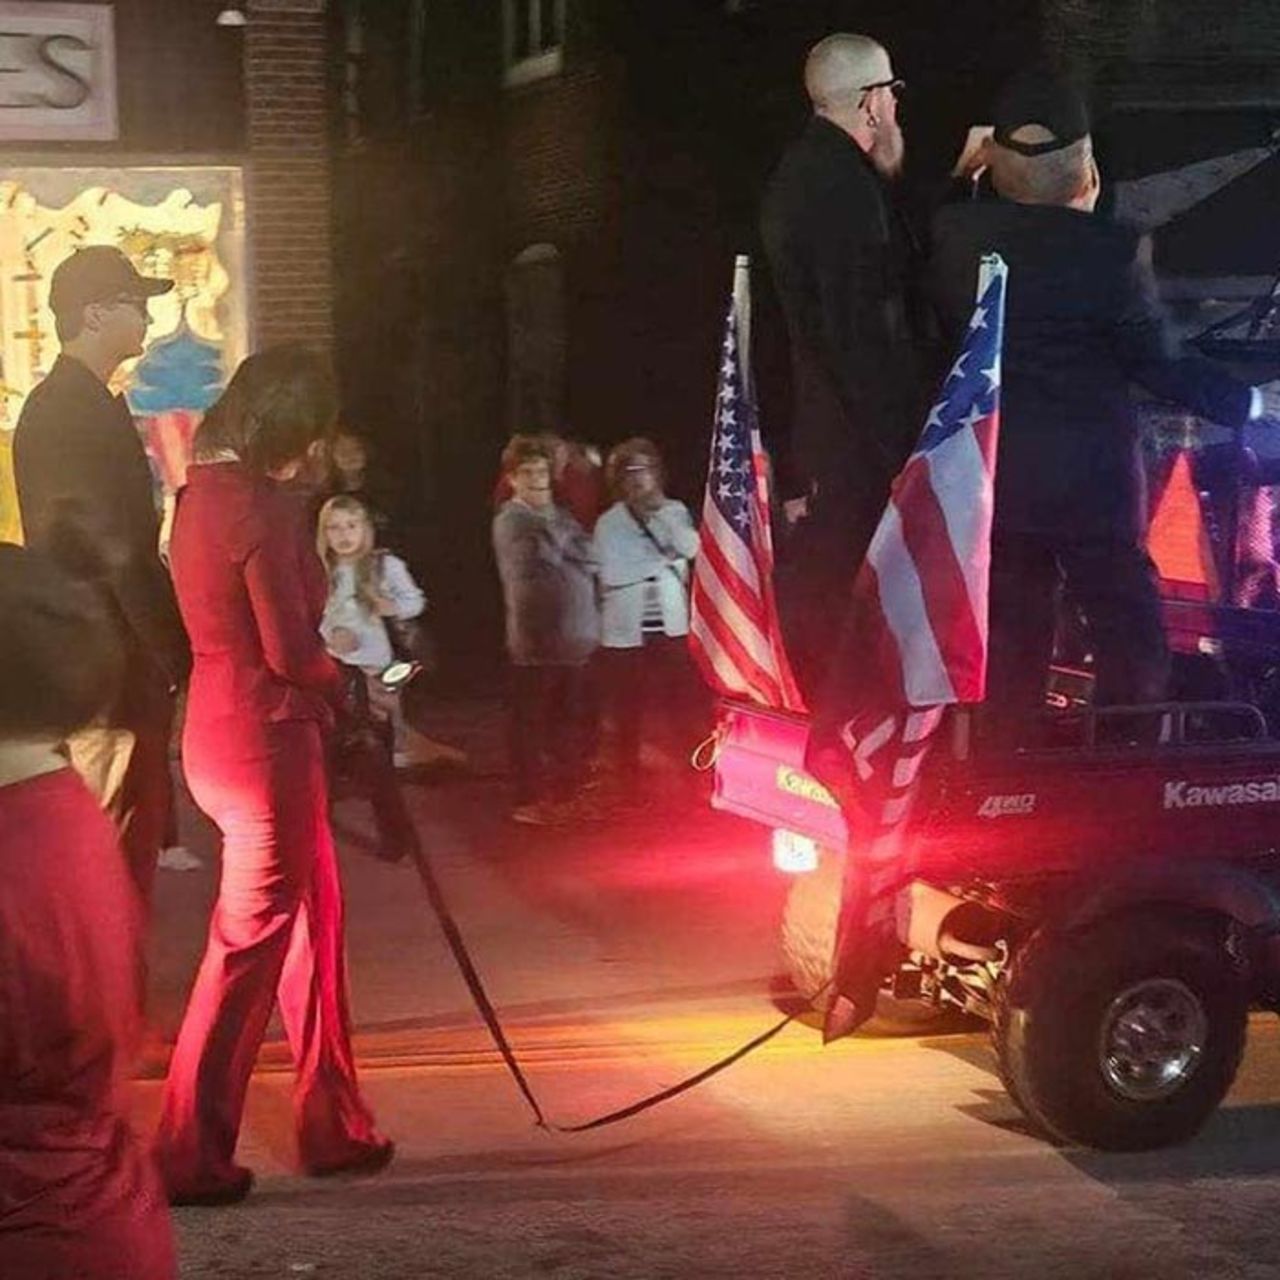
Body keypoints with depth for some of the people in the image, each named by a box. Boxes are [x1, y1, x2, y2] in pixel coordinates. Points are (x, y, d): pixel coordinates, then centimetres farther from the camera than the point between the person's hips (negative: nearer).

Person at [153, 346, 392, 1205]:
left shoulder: (203, 492, 10)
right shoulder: (262, 506, -18)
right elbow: (291, 652, -19)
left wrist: (323, 680, 7)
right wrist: (341, 681, 0)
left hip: (222, 731, 9)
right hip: (266, 738, -9)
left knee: (313, 923, 17)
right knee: (249, 946, 0)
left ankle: (334, 1127, 26)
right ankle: (191, 1158, 7)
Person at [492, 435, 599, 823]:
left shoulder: (560, 516, 17)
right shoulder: (510, 521, -4)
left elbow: (589, 559, 8)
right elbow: (544, 558, -16)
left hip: (575, 638, 7)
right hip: (535, 639, -7)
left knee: (573, 722, 10)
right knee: (532, 722, -1)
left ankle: (565, 794, 21)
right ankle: (530, 800, 6)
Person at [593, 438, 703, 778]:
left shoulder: (675, 511, 7)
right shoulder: (609, 522, -1)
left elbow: (691, 548, -10)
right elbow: (612, 574, -12)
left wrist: (662, 511, -17)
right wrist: (665, 560, -8)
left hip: (671, 624, 1)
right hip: (627, 629, -1)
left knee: (681, 700, -4)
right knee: (628, 707, 3)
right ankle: (629, 772, 14)